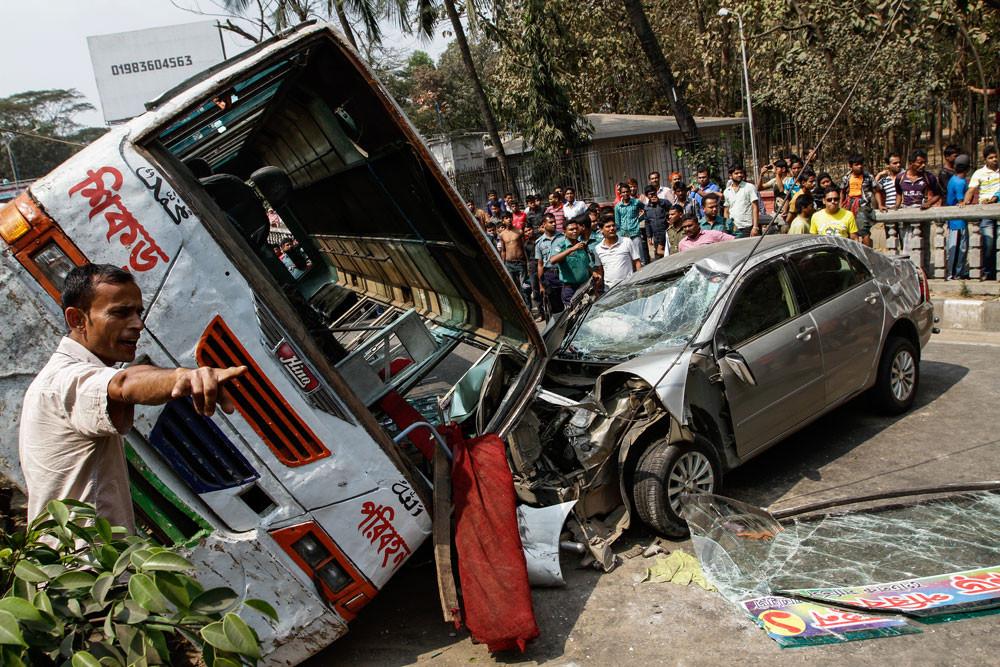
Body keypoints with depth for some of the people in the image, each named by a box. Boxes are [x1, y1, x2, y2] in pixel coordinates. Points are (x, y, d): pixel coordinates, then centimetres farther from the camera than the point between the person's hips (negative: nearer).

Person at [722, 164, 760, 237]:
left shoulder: (750, 187, 2)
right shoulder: (727, 191, 13)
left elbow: (755, 207, -4)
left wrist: (755, 227, -13)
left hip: (748, 228, -3)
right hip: (734, 228, 3)